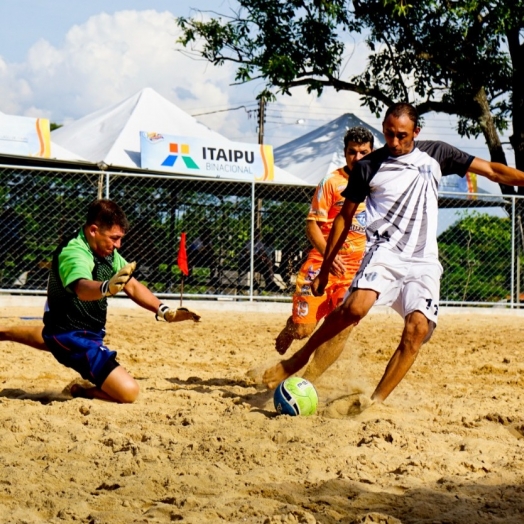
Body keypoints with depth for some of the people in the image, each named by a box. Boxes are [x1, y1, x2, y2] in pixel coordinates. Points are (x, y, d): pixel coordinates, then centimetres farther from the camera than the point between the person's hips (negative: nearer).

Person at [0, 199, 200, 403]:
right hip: (74, 339, -10)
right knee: (128, 391, -25)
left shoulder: (108, 252, -3)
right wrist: (107, 288, -72)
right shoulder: (73, 252, -29)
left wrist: (165, 312, -11)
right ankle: (82, 392, 2)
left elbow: (132, 286, 1)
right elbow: (82, 288, -50)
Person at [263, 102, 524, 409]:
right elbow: (345, 219, 12)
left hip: (424, 261, 2)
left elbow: (493, 171, 10)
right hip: (385, 253, -2)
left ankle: (376, 402, -11)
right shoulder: (368, 166, 5)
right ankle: (299, 361, -17)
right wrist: (325, 268, 12)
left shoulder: (436, 154, 8)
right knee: (356, 307, -30)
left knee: (418, 328, -20)